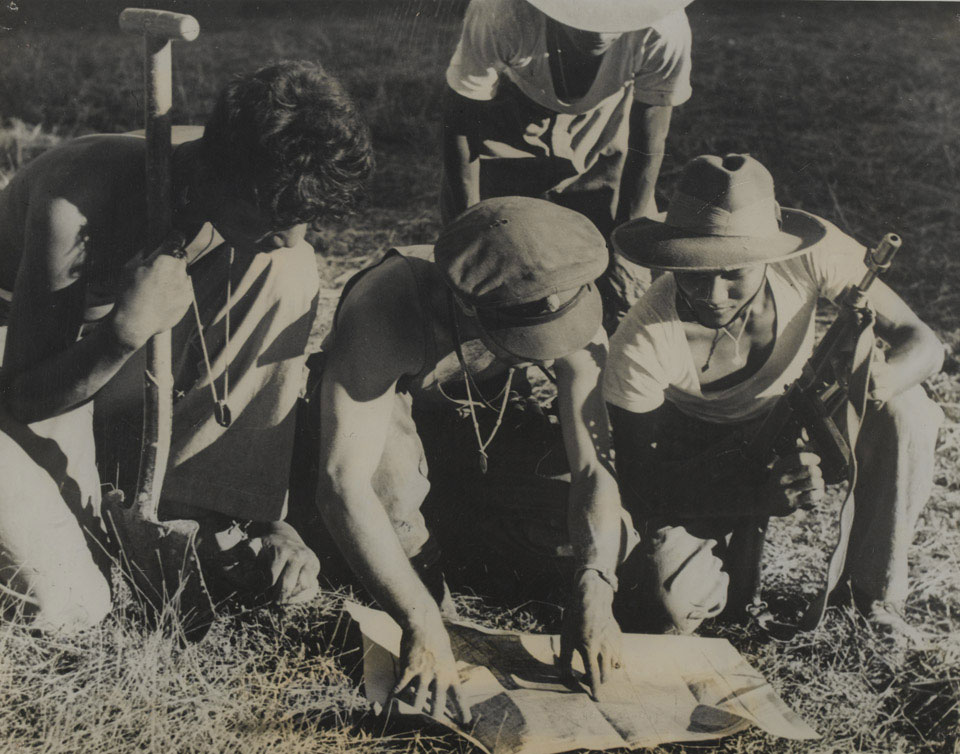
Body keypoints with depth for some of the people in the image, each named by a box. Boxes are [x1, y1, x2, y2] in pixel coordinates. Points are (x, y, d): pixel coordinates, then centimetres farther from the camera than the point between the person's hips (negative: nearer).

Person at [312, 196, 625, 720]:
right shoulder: (381, 310, -45)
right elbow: (342, 485, -50)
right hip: (386, 399, -4)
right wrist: (422, 624, -54)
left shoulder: (573, 317, -33)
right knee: (391, 474, -34)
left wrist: (594, 593, -46)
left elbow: (595, 463, -32)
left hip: (478, 413, 5)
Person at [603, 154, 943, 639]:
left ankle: (874, 591, -7)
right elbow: (637, 487, -27)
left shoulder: (811, 256, -29)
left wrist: (881, 378, -49)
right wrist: (760, 494, -44)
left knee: (904, 411, -30)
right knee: (675, 607, -20)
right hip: (700, 449, -1)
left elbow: (923, 342, -23)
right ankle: (740, 541, 16)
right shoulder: (642, 344, -34)